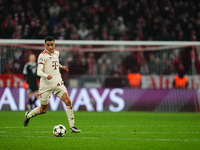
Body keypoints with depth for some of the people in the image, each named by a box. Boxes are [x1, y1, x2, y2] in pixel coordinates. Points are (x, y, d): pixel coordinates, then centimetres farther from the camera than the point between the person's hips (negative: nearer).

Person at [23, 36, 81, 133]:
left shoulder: (56, 52, 9)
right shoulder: (42, 55, -12)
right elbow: (39, 72, -21)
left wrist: (61, 66, 33)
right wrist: (46, 76, -38)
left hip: (58, 83, 5)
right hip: (46, 85, -5)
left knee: (68, 101, -16)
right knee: (43, 110, 6)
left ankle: (72, 126, -12)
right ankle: (28, 115, 37)